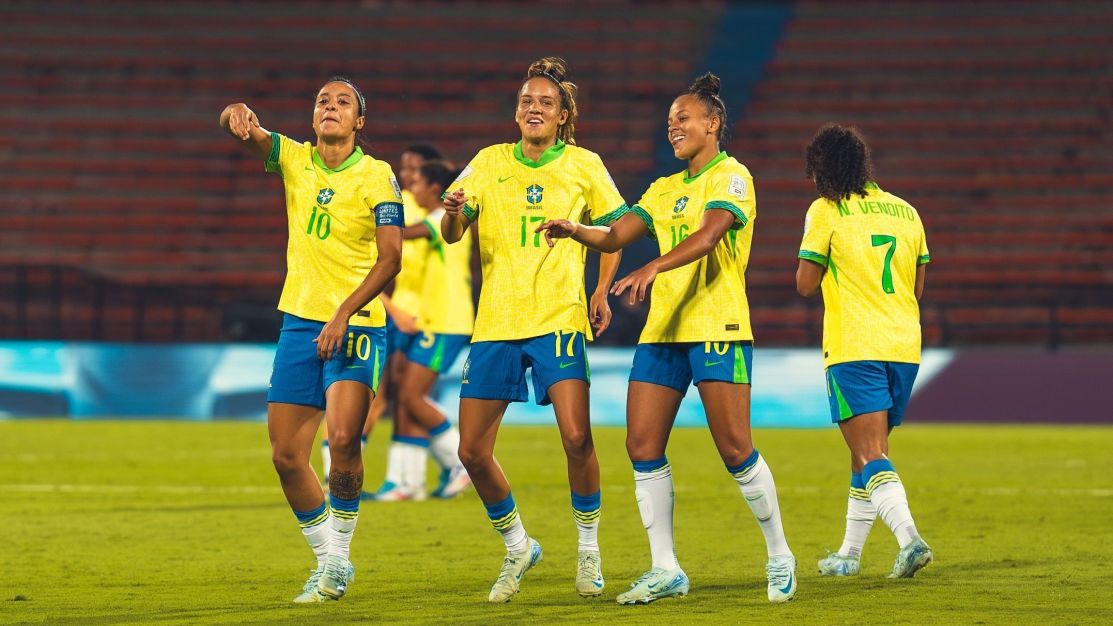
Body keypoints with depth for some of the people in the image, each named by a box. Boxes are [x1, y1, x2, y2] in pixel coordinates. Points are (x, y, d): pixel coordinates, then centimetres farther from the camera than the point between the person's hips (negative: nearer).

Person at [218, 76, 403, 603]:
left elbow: (390, 257, -13)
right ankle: (327, 562, 17)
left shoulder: (376, 176, -5)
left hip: (357, 324, -4)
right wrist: (236, 116, -32)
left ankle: (339, 554, -5)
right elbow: (243, 132, -7)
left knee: (343, 438, -23)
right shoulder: (294, 159, 6)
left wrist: (344, 313, -21)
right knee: (286, 455, 1)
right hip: (299, 321, 5)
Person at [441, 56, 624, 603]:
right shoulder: (490, 163, 5)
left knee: (576, 438, -19)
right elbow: (451, 235, -3)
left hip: (559, 319, -2)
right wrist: (453, 214, -26)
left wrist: (603, 291, 5)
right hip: (495, 323, 2)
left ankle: (588, 547, 3)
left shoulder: (584, 165, 3)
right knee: (472, 452, -1)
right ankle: (517, 547, 21)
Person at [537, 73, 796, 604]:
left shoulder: (732, 177, -5)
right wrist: (574, 231, -9)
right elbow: (614, 236, 13)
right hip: (661, 331, 7)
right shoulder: (664, 189, 19)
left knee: (735, 450, -9)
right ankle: (665, 570, 5)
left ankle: (780, 559, 8)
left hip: (718, 329, -7)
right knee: (642, 448, -2)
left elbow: (708, 234, -22)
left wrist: (654, 268, -37)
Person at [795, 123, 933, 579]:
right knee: (869, 451, 16)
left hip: (854, 350, -6)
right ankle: (849, 554, 24)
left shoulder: (827, 211, -5)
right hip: (904, 347, 6)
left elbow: (805, 284, -3)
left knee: (871, 456, -9)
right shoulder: (905, 211, 12)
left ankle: (909, 538, -29)